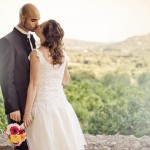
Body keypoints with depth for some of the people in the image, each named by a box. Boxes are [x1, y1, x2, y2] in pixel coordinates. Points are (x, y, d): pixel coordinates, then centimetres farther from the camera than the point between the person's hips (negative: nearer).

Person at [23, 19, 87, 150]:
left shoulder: (36, 54, -12)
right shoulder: (63, 54, 4)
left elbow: (34, 85, -14)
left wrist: (27, 112, -9)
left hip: (42, 103, -5)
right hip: (61, 102, 5)